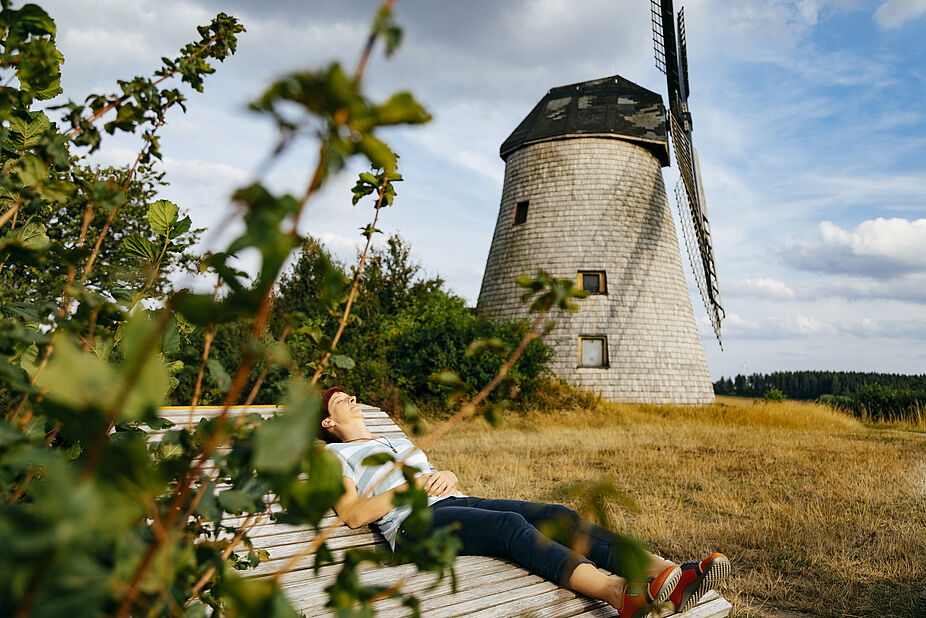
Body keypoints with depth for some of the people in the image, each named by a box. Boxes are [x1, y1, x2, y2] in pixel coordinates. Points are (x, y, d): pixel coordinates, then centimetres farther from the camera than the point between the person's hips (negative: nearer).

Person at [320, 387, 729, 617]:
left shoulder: (399, 441, 36)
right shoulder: (334, 454, 16)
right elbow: (353, 514, 0)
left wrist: (445, 476, 2)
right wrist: (409, 488, -11)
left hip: (457, 502, 7)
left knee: (557, 516, -19)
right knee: (511, 524, -35)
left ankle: (666, 573, -35)